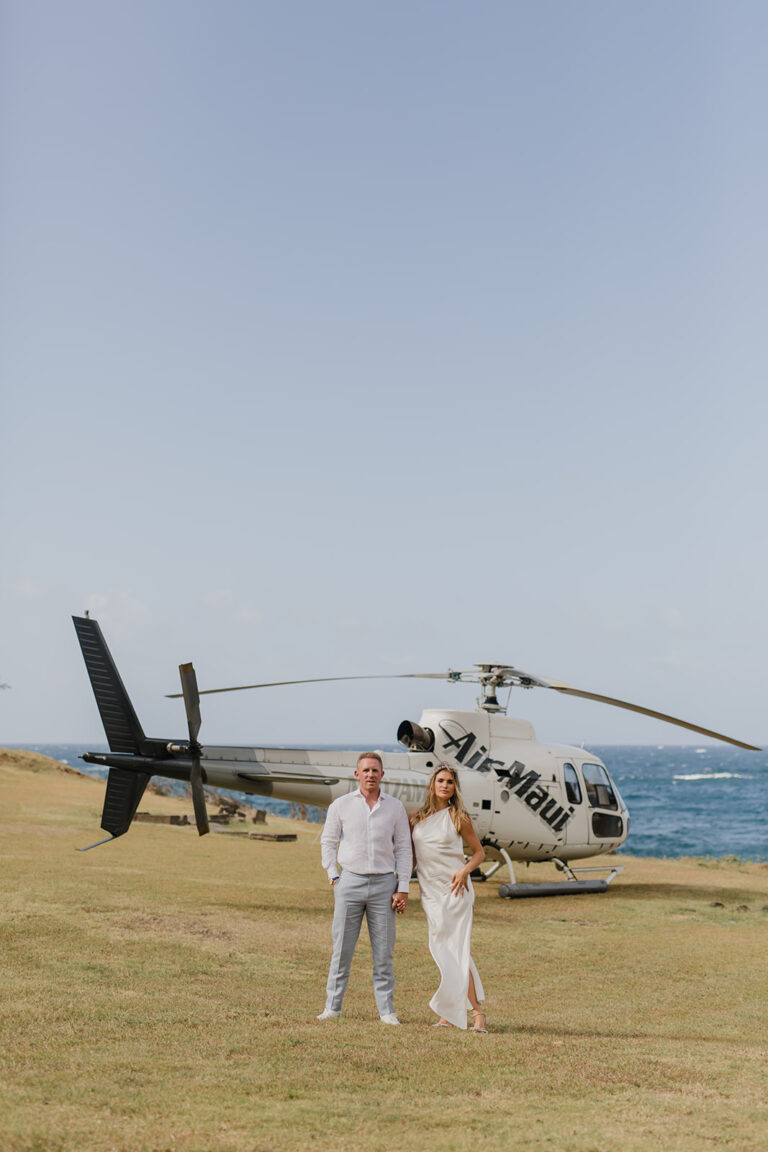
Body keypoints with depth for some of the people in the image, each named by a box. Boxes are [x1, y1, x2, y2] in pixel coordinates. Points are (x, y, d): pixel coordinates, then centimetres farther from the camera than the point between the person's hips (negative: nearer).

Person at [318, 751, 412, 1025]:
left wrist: (403, 888, 0)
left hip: (384, 883, 1)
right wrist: (334, 877, -1)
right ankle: (332, 1006, 11)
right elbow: (328, 842, 10)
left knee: (383, 951, 3)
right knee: (342, 948, 2)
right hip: (350, 881, 0)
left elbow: (403, 849, 7)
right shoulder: (341, 805, 4)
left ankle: (386, 1010, 11)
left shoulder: (395, 807, 6)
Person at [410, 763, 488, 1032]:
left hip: (455, 889, -4)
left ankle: (476, 1011, -6)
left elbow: (479, 852, 6)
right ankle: (450, 1012, 9)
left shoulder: (458, 817, -1)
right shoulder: (417, 818, 9)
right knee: (441, 950, 3)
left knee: (455, 950, -9)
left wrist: (465, 870, -11)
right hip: (429, 891, 4)